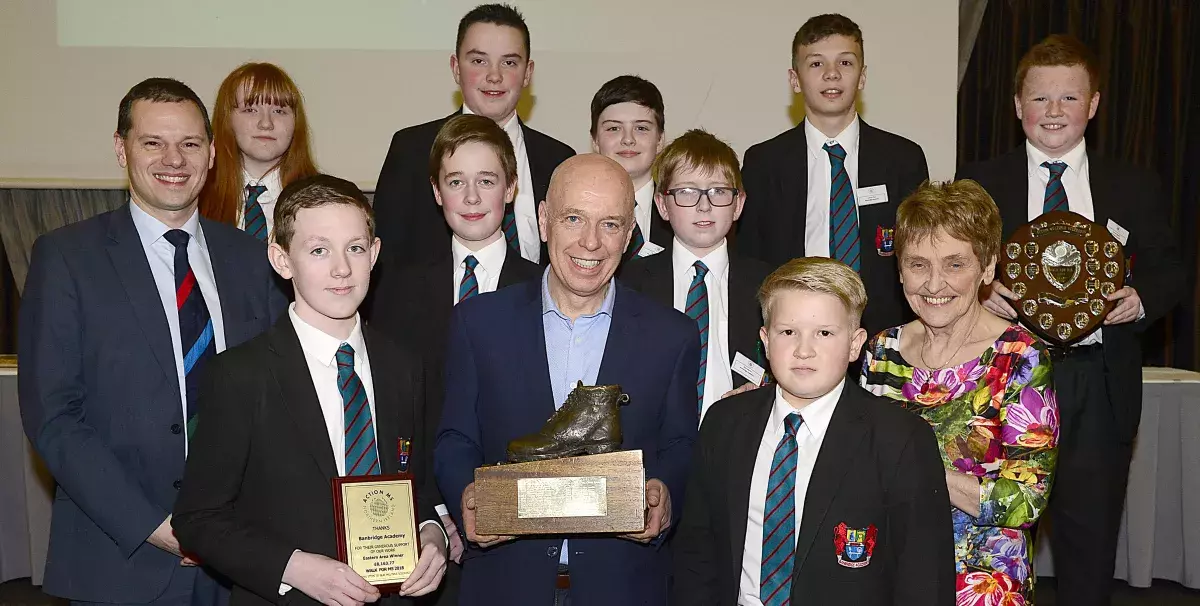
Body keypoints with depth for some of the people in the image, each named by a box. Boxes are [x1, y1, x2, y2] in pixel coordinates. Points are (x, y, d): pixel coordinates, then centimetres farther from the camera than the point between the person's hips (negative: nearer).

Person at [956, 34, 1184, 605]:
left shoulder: (1135, 187, 7)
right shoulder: (979, 183, 3)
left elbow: (1168, 270, 10)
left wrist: (1141, 297, -11)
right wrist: (980, 289, -17)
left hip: (1099, 388, 1)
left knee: (1091, 533, 11)